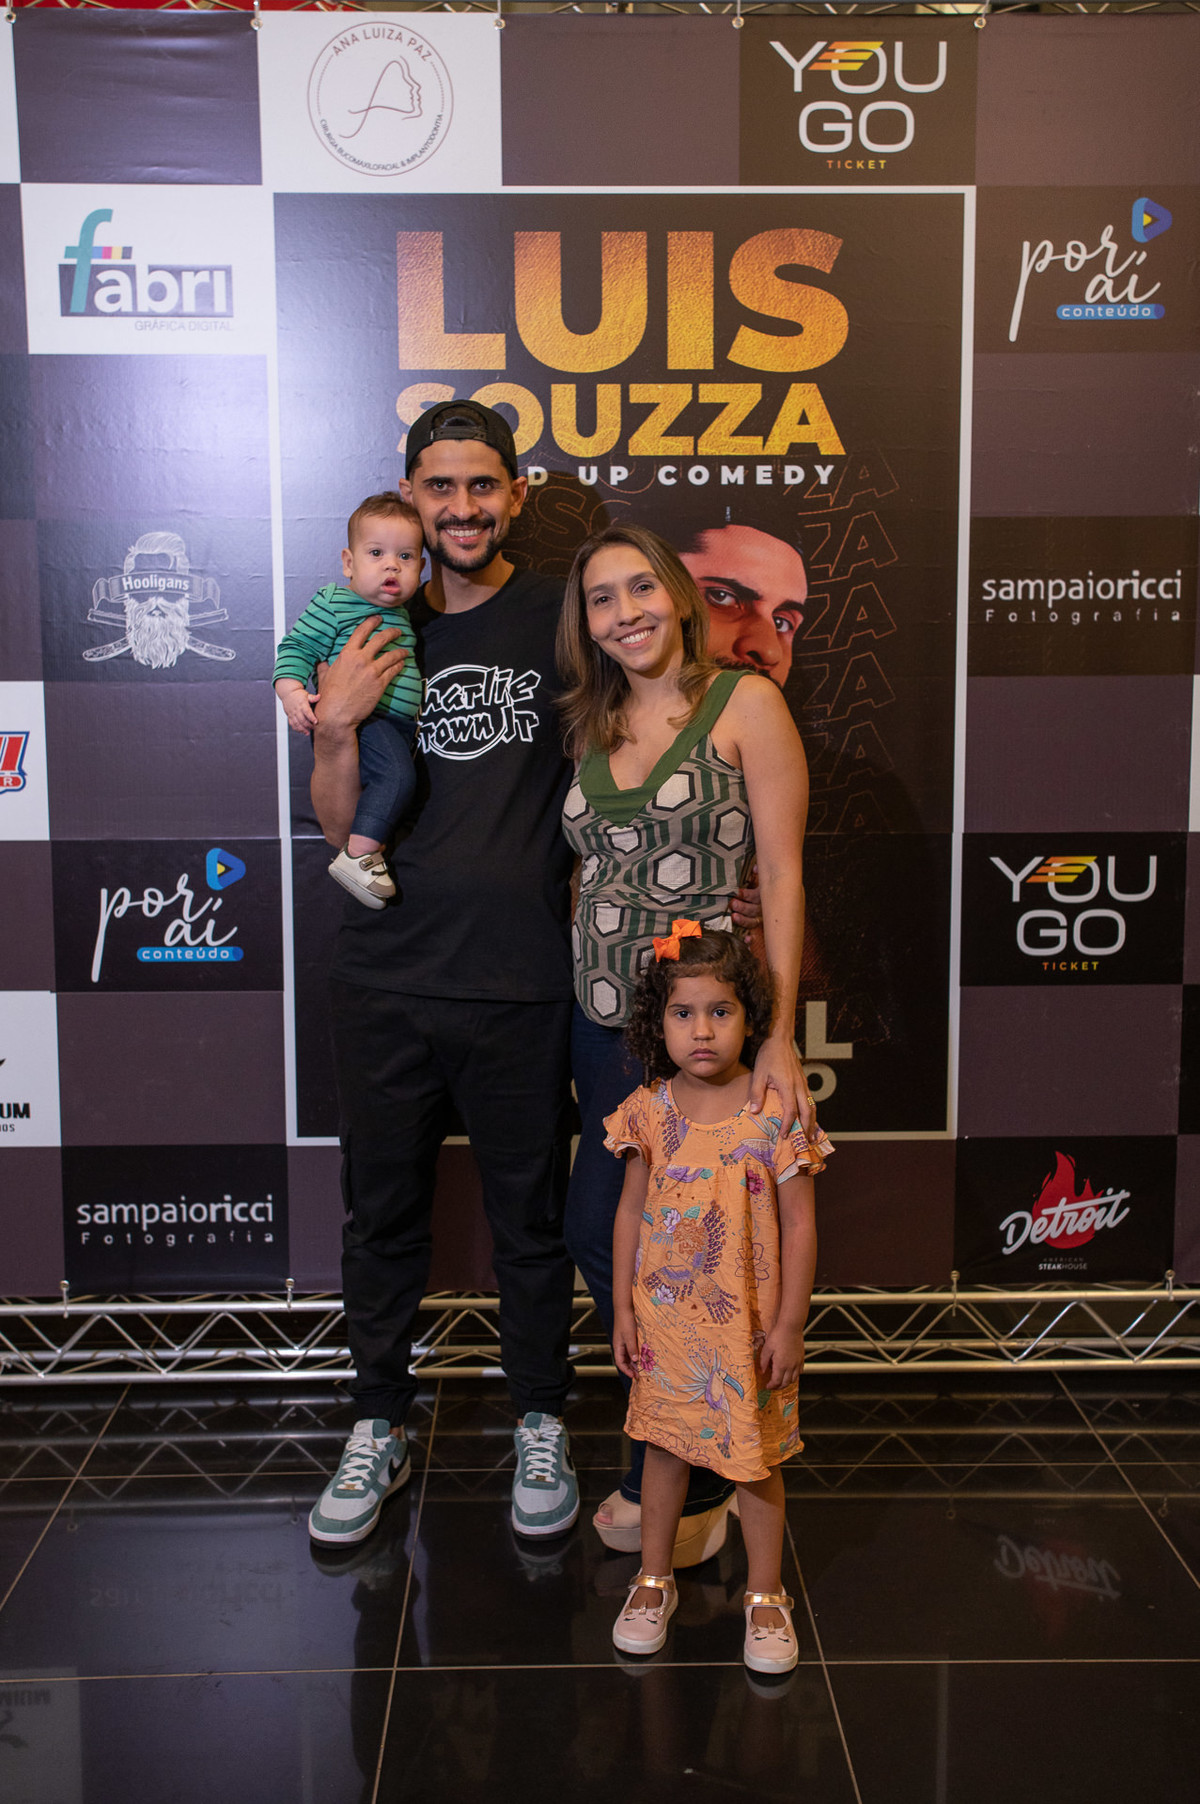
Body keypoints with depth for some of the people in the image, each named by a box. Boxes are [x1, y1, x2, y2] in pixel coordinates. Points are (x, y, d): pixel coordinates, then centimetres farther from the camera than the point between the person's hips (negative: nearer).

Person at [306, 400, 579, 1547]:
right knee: (383, 1213, 14)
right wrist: (336, 726, -13)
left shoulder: (562, 621, 0)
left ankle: (540, 1426, 31)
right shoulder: (370, 634, 7)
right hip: (385, 979, 2)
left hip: (520, 981, -2)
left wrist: (588, 903, -3)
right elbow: (339, 823, 4)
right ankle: (379, 1428, 33)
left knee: (530, 1216, 11)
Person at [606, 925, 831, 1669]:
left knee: (757, 1455, 11)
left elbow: (800, 1226, -9)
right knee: (665, 1444, 17)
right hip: (666, 1318, 2)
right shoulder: (649, 1113, -6)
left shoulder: (776, 1116, -14)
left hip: (749, 1322, -2)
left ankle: (766, 1594, 30)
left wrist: (790, 1324, -8)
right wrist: (623, 1310, 3)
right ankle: (654, 1581, 36)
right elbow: (631, 1213, 3)